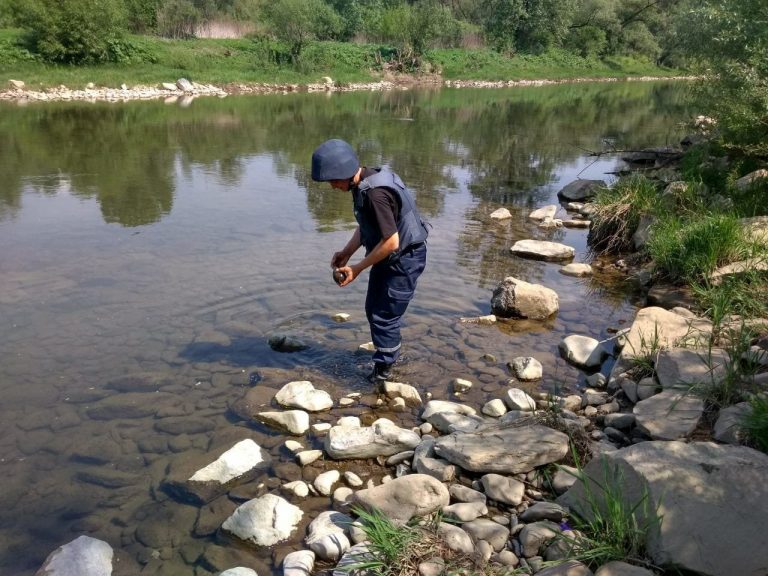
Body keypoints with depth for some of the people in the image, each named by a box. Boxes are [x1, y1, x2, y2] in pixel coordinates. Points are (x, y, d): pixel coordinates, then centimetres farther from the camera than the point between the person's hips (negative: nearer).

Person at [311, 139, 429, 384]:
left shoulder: (376, 193, -31)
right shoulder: (363, 184, -1)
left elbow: (391, 242, -30)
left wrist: (357, 268, -21)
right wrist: (346, 252, 0)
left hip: (405, 259, -10)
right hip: (388, 257, 10)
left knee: (384, 316, -1)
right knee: (373, 309, 19)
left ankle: (382, 372, 16)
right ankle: (389, 355, 39)